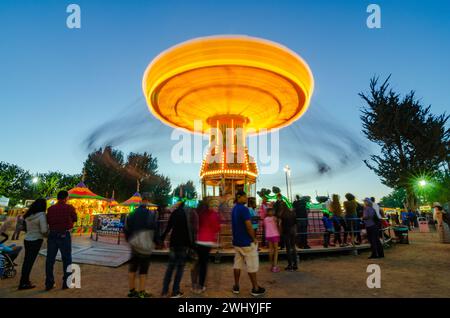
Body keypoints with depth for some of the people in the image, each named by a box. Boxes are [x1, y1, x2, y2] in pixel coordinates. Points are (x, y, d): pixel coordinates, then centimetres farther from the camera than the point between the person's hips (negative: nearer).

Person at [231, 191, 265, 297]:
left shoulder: (234, 209, 9)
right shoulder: (244, 209, -19)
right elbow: (249, 226, -22)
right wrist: (254, 239, -11)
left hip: (237, 241, 8)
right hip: (247, 242, -8)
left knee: (237, 264, 12)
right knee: (252, 265, 3)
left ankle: (236, 287, 19)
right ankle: (255, 288, 11)